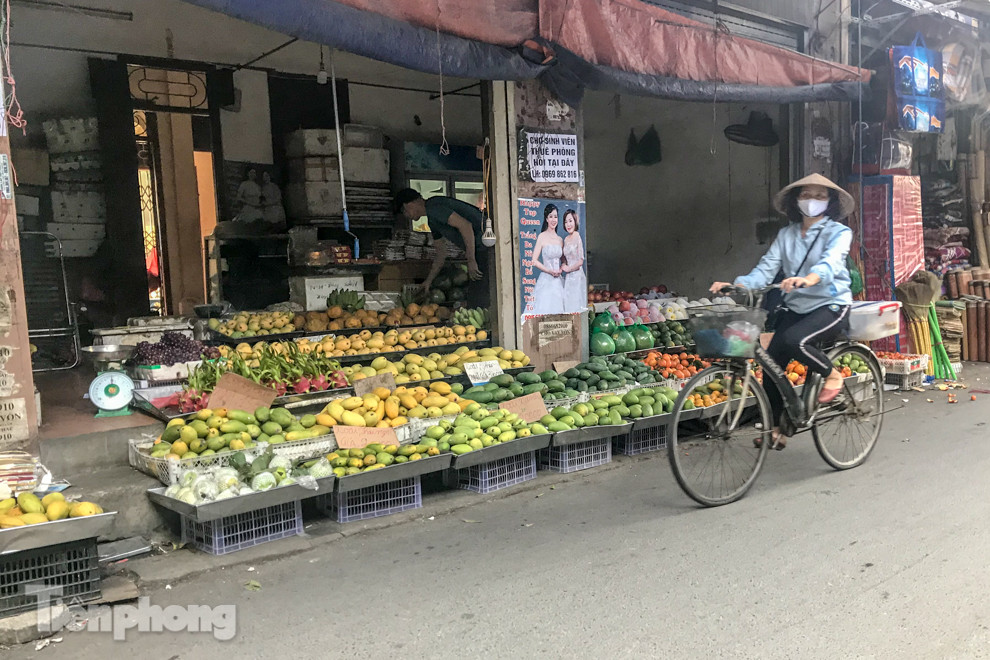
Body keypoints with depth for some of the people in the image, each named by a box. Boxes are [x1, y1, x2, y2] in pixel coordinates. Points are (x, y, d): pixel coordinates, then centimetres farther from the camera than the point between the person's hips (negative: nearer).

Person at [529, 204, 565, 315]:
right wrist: (550, 271, -12)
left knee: (558, 309, 5)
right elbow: (534, 261, -9)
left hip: (559, 280, 6)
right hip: (546, 280, -5)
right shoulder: (542, 237, -5)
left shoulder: (560, 240, 12)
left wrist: (561, 269, 2)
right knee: (545, 310, -7)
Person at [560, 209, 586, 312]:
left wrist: (568, 268, -2)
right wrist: (563, 267, 1)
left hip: (577, 276, -7)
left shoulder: (578, 238, -10)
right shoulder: (566, 239, 12)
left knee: (576, 305, -4)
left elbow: (580, 261, -13)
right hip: (568, 277, 7)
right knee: (568, 303, 7)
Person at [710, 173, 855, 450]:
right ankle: (776, 429, 10)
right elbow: (766, 269, -1)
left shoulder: (839, 232, -3)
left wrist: (808, 279, -48)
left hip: (831, 305, -5)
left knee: (794, 340, -33)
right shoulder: (786, 234, 9)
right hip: (795, 307, 5)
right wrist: (736, 284, -22)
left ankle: (832, 374, -3)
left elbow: (830, 263, -25)